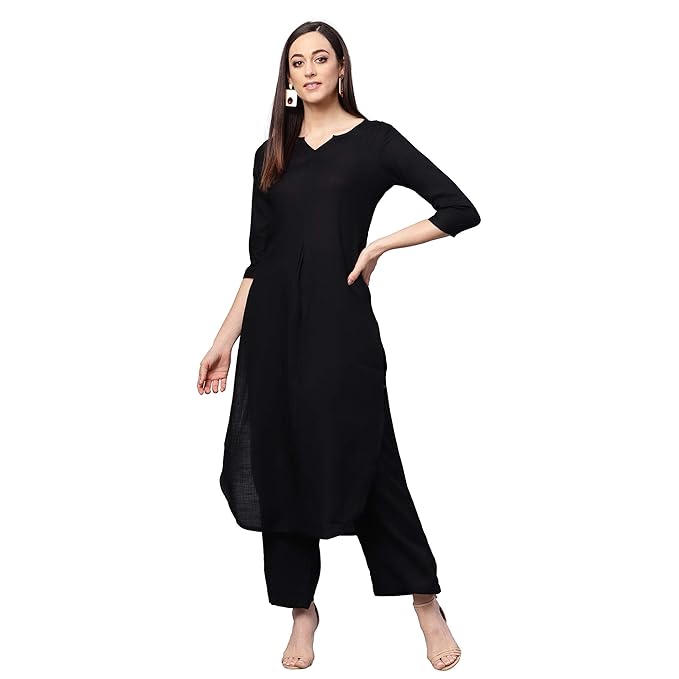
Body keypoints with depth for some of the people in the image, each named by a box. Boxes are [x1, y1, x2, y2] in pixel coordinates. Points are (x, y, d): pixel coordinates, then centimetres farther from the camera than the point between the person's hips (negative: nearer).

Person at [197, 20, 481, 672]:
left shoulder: (374, 140, 2)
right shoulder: (271, 154, 13)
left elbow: (461, 210, -3)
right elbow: (258, 258, 14)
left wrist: (378, 246, -7)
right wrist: (225, 339, 10)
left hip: (340, 320, -4)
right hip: (273, 323, 4)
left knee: (361, 461, -1)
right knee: (281, 464, 5)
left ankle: (427, 605, 14)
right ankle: (301, 609, 18)